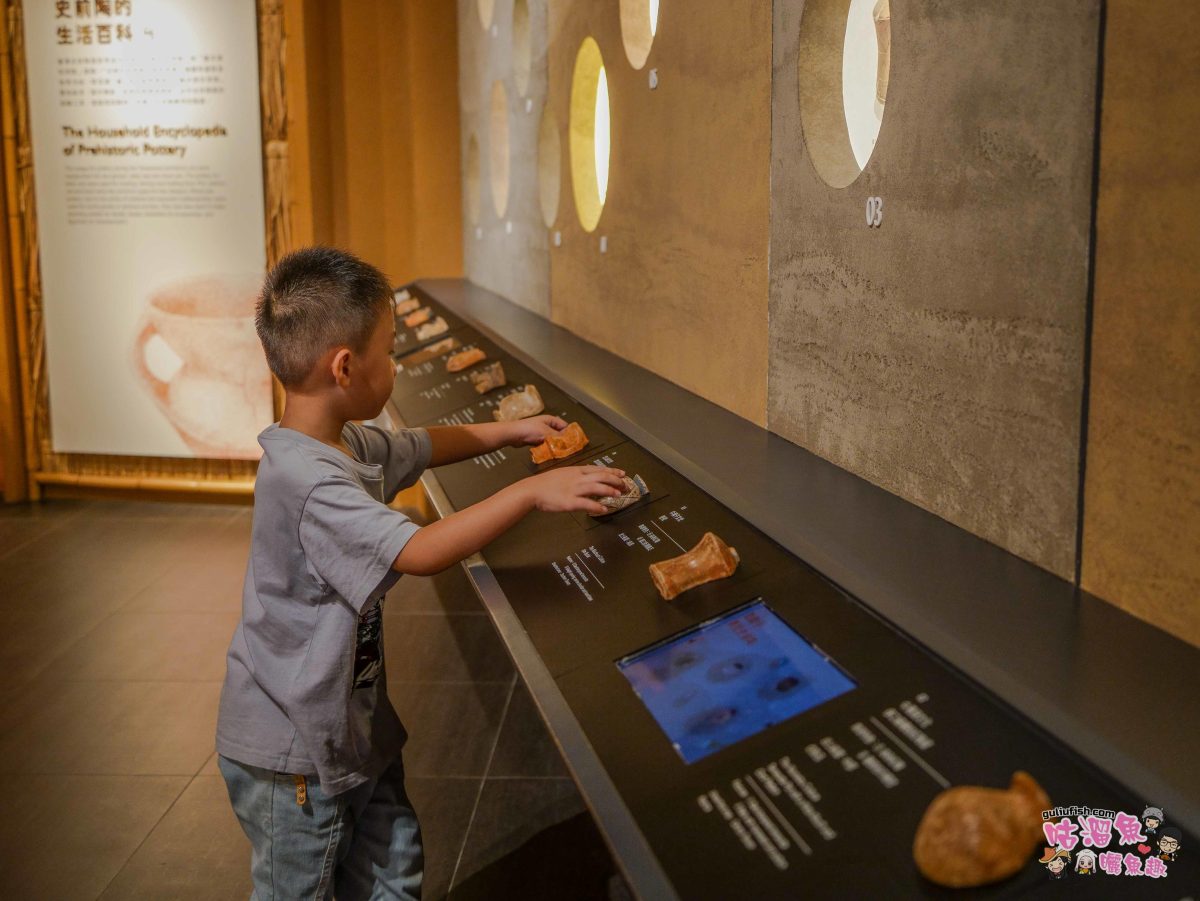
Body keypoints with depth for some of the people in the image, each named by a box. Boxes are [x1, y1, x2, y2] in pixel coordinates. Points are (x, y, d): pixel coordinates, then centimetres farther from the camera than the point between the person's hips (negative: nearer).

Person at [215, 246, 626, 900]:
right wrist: (530, 492, -35)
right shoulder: (308, 481, -30)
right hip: (292, 753, -9)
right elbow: (418, 552, -37)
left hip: (352, 720, 9)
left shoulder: (350, 445, 2)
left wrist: (510, 431, 20)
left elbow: (422, 447, 22)